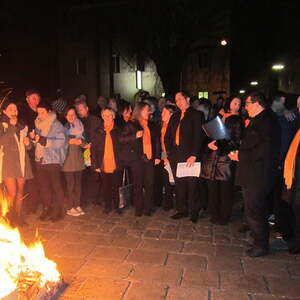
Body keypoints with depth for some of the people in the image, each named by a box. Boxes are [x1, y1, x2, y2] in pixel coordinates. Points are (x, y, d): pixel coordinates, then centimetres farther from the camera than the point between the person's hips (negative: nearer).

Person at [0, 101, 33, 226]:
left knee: (20, 192, 9)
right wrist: (11, 126, -14)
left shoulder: (22, 126, 16)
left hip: (22, 161, 5)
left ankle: (19, 217, 20)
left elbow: (27, 146, 22)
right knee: (12, 193, -9)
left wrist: (28, 143, 0)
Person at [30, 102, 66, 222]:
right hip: (40, 160, 6)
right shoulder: (38, 124, 12)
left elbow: (60, 141, -19)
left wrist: (43, 140, -25)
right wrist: (33, 138, -5)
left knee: (56, 186, 2)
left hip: (53, 161, -6)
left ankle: (58, 211, 13)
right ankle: (46, 209, 26)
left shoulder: (57, 125, -8)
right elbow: (36, 142, 18)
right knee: (44, 186, 13)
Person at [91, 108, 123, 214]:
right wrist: (95, 165, -4)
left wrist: (122, 162, -6)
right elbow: (93, 149, 3)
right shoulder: (99, 132, 4)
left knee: (116, 187, 8)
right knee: (106, 187, 10)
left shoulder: (118, 131, 1)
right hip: (103, 165, 1)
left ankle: (116, 206, 25)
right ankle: (107, 206, 26)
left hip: (116, 165, -1)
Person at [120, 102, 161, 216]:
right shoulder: (131, 125, 3)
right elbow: (122, 138, -3)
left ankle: (148, 208, 12)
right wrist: (135, 136, -17)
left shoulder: (152, 125, 15)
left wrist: (157, 156, 6)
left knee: (149, 184, 1)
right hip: (136, 158, -3)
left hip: (149, 158, 3)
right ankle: (138, 209, 12)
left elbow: (157, 141, 15)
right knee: (138, 184, 1)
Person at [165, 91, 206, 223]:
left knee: (192, 185, 2)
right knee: (179, 185, 11)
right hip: (175, 156, 5)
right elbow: (167, 135, 18)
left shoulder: (197, 115, -1)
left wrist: (194, 155, -16)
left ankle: (194, 213, 17)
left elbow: (199, 136, -9)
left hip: (190, 156, -5)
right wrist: (169, 152, 7)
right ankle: (182, 210, 24)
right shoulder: (175, 116, 17)